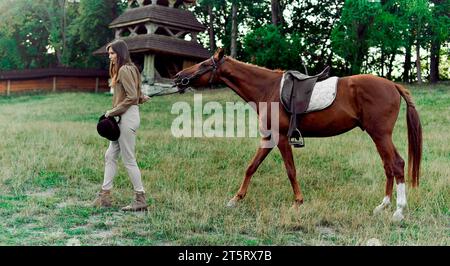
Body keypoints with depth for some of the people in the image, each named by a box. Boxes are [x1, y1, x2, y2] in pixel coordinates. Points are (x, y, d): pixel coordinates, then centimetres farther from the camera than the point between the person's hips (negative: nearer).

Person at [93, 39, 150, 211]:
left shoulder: (124, 70, -12)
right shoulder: (128, 69, 18)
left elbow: (132, 97, -19)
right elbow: (137, 96, 19)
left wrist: (112, 112, -13)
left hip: (128, 117, -10)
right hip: (124, 118, 10)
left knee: (128, 160, -4)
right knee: (110, 156, 12)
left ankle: (140, 200, 5)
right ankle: (105, 195, 19)